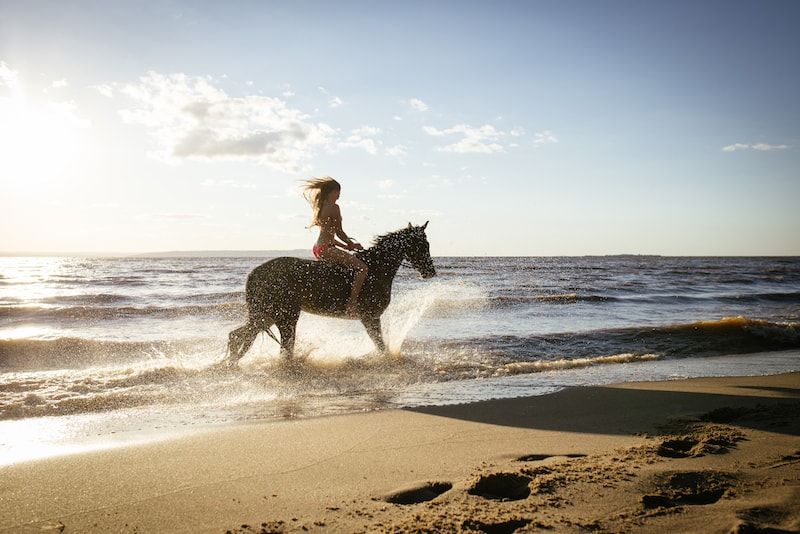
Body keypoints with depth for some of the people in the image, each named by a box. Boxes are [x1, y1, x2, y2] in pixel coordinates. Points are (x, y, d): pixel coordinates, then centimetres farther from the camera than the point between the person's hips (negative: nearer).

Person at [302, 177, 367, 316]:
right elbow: (339, 232, -9)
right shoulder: (334, 207, -10)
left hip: (317, 248, 10)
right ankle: (352, 302, -23)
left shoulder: (320, 208, 18)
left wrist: (346, 246, 18)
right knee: (362, 267, -16)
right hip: (326, 249, -10)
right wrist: (352, 244, 7)